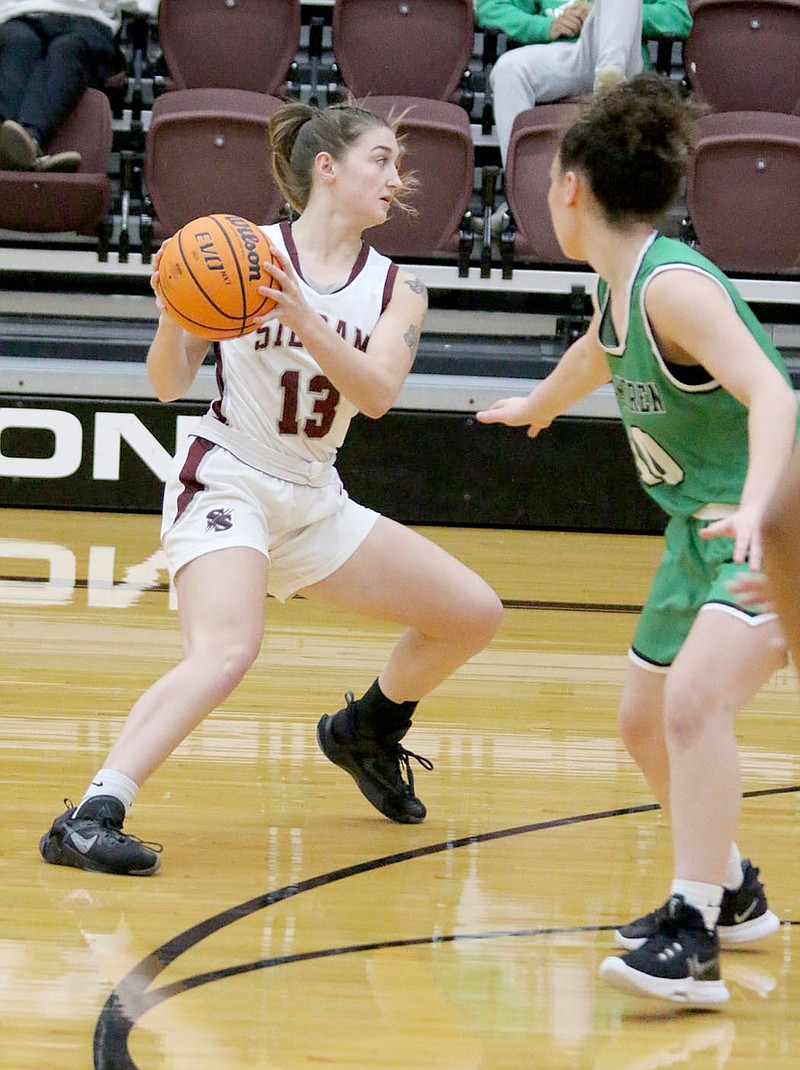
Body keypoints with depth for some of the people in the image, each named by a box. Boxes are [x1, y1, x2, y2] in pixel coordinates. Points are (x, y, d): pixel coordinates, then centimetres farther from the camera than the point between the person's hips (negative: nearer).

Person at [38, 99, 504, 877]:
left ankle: (365, 731, 32)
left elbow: (376, 393, -16)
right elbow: (170, 384, -6)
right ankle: (89, 817, -35)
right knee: (225, 653, -33)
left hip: (314, 503, 6)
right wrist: (173, 315, -26)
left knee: (473, 614, 8)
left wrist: (305, 323, -31)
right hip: (226, 485, -6)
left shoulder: (396, 289, 4)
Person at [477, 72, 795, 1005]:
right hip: (705, 528, 10)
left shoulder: (673, 287, -23)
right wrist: (539, 404, 51)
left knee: (693, 701, -28)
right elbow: (599, 353, 30)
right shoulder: (619, 289, 5)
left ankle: (691, 937, -29)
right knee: (644, 721, 17)